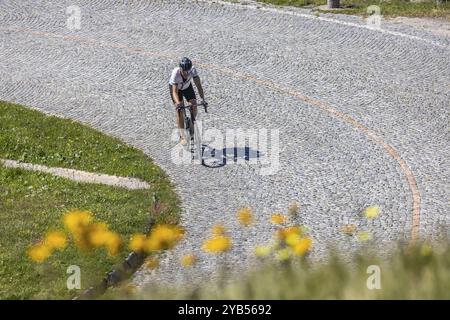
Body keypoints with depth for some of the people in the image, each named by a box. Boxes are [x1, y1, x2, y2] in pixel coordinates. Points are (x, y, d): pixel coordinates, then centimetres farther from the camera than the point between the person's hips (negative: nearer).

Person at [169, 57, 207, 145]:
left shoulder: (192, 70, -33)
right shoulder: (175, 73, -40)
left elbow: (198, 85, -32)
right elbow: (175, 91, -43)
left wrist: (202, 99, -44)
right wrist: (178, 103, -60)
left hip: (187, 87, 3)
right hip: (175, 88, -3)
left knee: (194, 105, -16)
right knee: (180, 111, -16)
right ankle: (182, 136, -10)